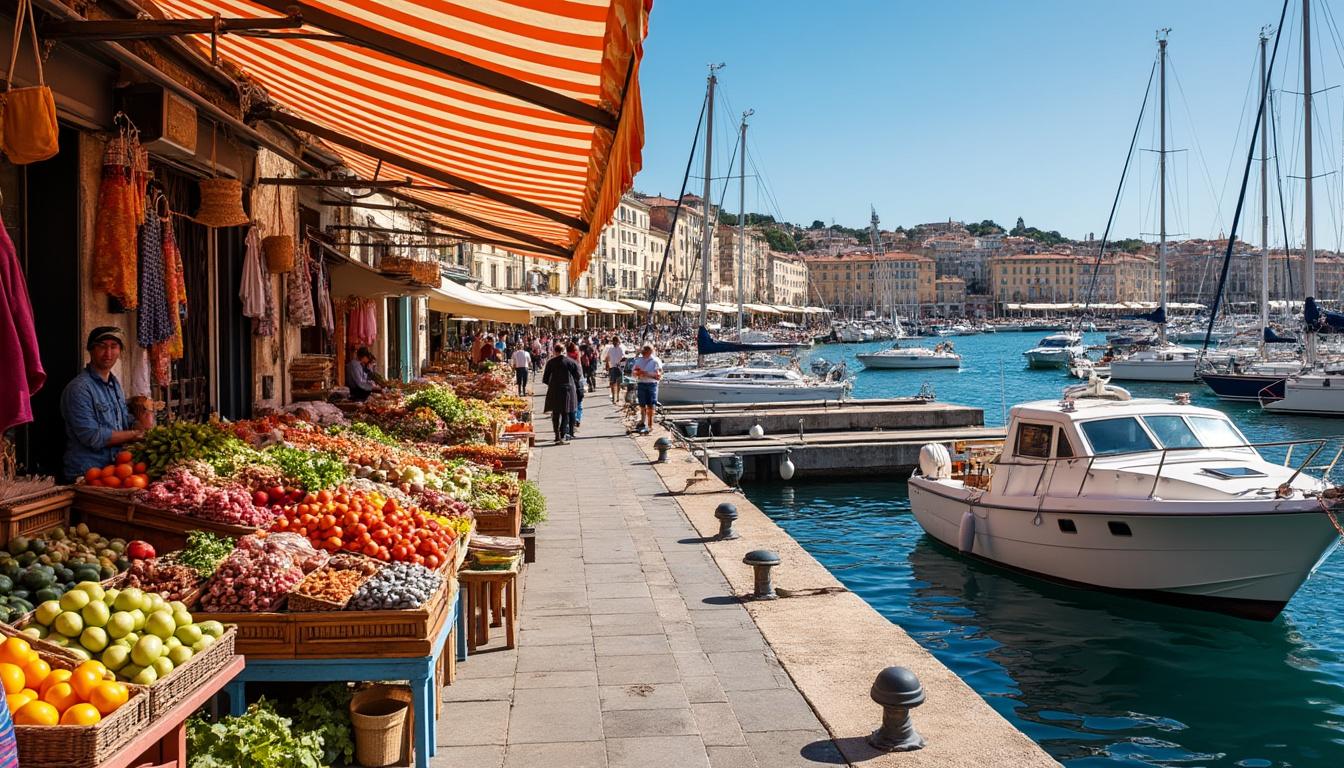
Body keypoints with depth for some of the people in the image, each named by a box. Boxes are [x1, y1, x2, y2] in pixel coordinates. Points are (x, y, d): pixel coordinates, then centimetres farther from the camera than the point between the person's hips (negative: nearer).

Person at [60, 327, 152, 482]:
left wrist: (140, 424, -7)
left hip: (113, 470, 8)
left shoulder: (115, 384, 14)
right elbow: (92, 437, -19)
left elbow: (126, 421, 17)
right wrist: (135, 434, -9)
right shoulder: (79, 388, -14)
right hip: (85, 474, -8)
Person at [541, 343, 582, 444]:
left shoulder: (550, 362, -5)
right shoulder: (571, 362, -4)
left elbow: (545, 379, -1)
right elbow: (578, 376, 2)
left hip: (554, 391, 0)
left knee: (556, 414, 12)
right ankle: (563, 435, -5)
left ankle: (557, 435, 9)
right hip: (568, 390, 0)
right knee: (566, 413, 7)